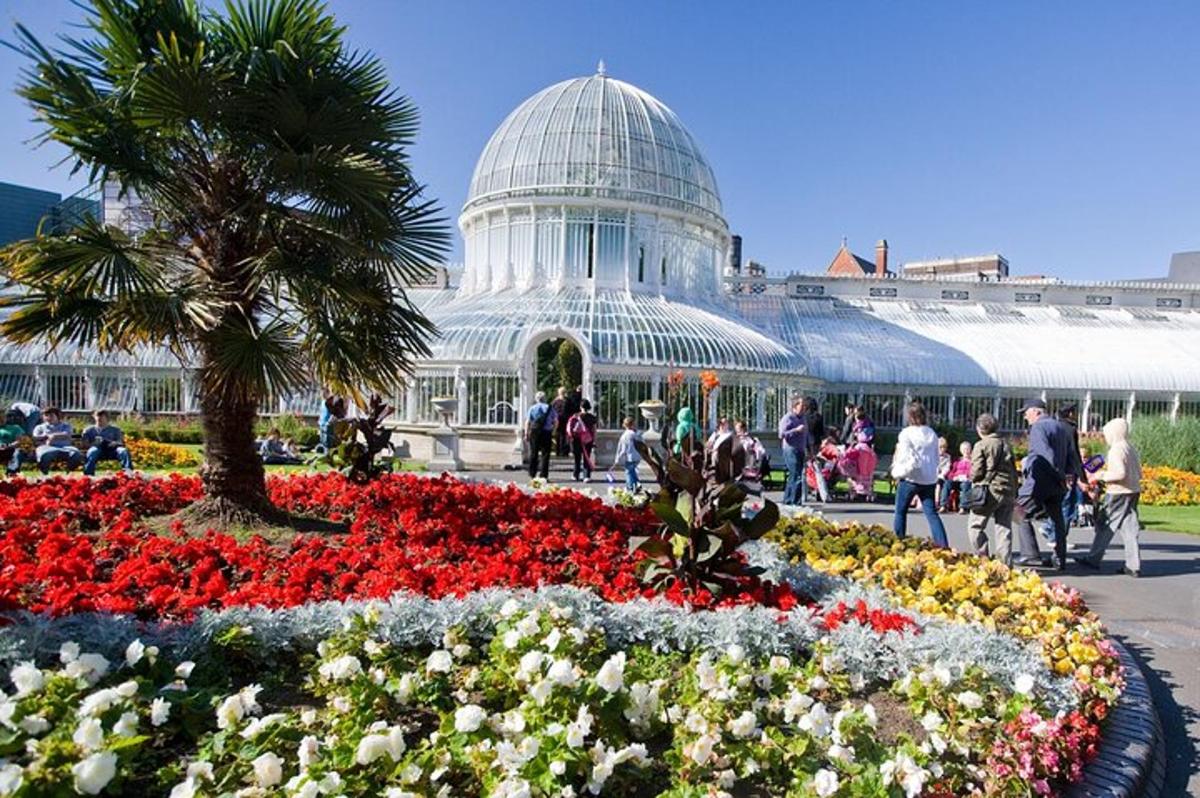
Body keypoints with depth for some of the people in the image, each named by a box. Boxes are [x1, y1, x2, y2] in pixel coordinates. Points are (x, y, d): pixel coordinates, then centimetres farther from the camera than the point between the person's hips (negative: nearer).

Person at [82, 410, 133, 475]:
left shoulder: (115, 430, 25)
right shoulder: (89, 430, 24)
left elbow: (121, 442, 13)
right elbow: (85, 444, 11)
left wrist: (115, 443, -13)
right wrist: (94, 443, -13)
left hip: (112, 450, 1)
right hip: (98, 449, -1)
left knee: (124, 451, -33)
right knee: (92, 451, -38)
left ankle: (128, 472, -48)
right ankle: (88, 475, -44)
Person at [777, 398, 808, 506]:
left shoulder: (802, 418, 18)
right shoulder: (788, 418, -8)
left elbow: (806, 435, 25)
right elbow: (782, 434, -17)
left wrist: (809, 450, 21)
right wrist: (796, 430, -20)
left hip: (800, 451, 8)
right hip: (791, 450, -8)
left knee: (793, 476, 12)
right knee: (797, 477, -12)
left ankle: (787, 501, 20)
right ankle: (796, 502, -8)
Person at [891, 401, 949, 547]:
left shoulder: (906, 434, -10)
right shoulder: (932, 434, 7)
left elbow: (907, 459, -14)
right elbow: (936, 458, 13)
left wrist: (897, 473, -1)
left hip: (911, 478, -5)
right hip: (930, 479, 5)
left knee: (900, 512, 9)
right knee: (931, 513, 6)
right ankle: (943, 544, -3)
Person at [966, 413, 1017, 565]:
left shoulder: (981, 445, -8)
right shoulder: (1006, 444, 11)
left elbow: (977, 471, -12)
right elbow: (1014, 470, 13)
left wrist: (973, 480, 10)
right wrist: (1014, 492, 18)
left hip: (989, 491, -6)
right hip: (1008, 490, 6)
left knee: (975, 525, 4)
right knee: (1004, 528, 9)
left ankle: (983, 557, 0)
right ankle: (1005, 563, 9)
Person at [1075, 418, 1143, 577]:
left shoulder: (1116, 450, -14)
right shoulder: (1131, 449, 12)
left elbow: (1120, 473, -23)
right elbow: (1139, 473, 16)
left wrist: (1100, 476, -12)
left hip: (1118, 494, -8)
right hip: (1133, 492, 8)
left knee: (1104, 526, 3)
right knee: (1129, 529, 7)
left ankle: (1093, 559, 11)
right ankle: (1134, 566, 6)